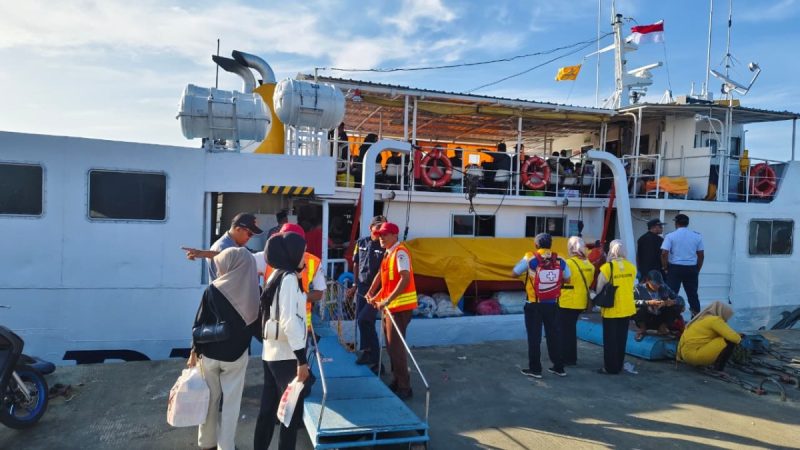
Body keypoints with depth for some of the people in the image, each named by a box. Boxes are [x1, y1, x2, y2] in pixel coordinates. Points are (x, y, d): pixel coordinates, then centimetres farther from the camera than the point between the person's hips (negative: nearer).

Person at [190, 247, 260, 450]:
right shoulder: (254, 291, -10)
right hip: (237, 354, 0)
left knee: (210, 399, 17)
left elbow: (200, 322, -8)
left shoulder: (213, 290, -14)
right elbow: (257, 323, 0)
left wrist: (195, 351, 2)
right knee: (231, 402, 10)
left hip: (210, 353, 0)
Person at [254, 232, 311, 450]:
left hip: (271, 353, 8)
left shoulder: (276, 275, 11)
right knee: (292, 412, 3)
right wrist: (302, 359, -20)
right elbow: (289, 320, -21)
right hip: (286, 355, -8)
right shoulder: (289, 278, -15)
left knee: (268, 408, 14)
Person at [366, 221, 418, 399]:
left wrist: (388, 300, -28)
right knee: (391, 345, 14)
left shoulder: (400, 252, -15)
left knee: (396, 346, -7)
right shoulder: (388, 253, 13)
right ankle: (397, 381, 25)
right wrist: (373, 294, 11)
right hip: (390, 306, 9)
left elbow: (405, 279, -25)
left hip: (400, 306, -9)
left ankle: (404, 387, 1)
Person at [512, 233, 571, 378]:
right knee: (553, 335, 16)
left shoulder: (530, 259, -11)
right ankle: (559, 367, 24)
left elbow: (515, 273, -2)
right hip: (552, 305, 3)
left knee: (534, 337, 6)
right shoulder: (560, 260, -1)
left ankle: (535, 369, 11)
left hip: (534, 305, -3)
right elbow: (567, 279, 10)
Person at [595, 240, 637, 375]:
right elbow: (631, 285, 6)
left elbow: (599, 288, -10)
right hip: (627, 308, 5)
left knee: (610, 339, 7)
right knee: (621, 338, 16)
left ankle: (610, 367, 12)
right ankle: (619, 366, 25)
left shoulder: (607, 267, -16)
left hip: (611, 308, -5)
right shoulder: (632, 267, -2)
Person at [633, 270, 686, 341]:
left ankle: (663, 327, 3)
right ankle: (642, 329, -5)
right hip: (646, 320, -3)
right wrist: (648, 303, -36)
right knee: (638, 308, -33)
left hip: (661, 319, 3)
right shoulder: (640, 288, -12)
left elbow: (681, 299, -1)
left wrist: (672, 302, -23)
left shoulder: (664, 288, -1)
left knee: (678, 307, -15)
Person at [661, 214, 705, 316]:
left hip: (675, 268, -3)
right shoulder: (697, 236, 4)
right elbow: (701, 255, 6)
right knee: (693, 295, 11)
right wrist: (697, 270, 16)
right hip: (691, 269, 3)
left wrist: (665, 267, 0)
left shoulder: (670, 236, -6)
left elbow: (664, 253, -13)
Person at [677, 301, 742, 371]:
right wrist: (739, 338, 9)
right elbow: (734, 338, -15)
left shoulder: (702, 318, 19)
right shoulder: (715, 319, -8)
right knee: (730, 342, -9)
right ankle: (718, 370, -9)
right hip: (694, 355, -10)